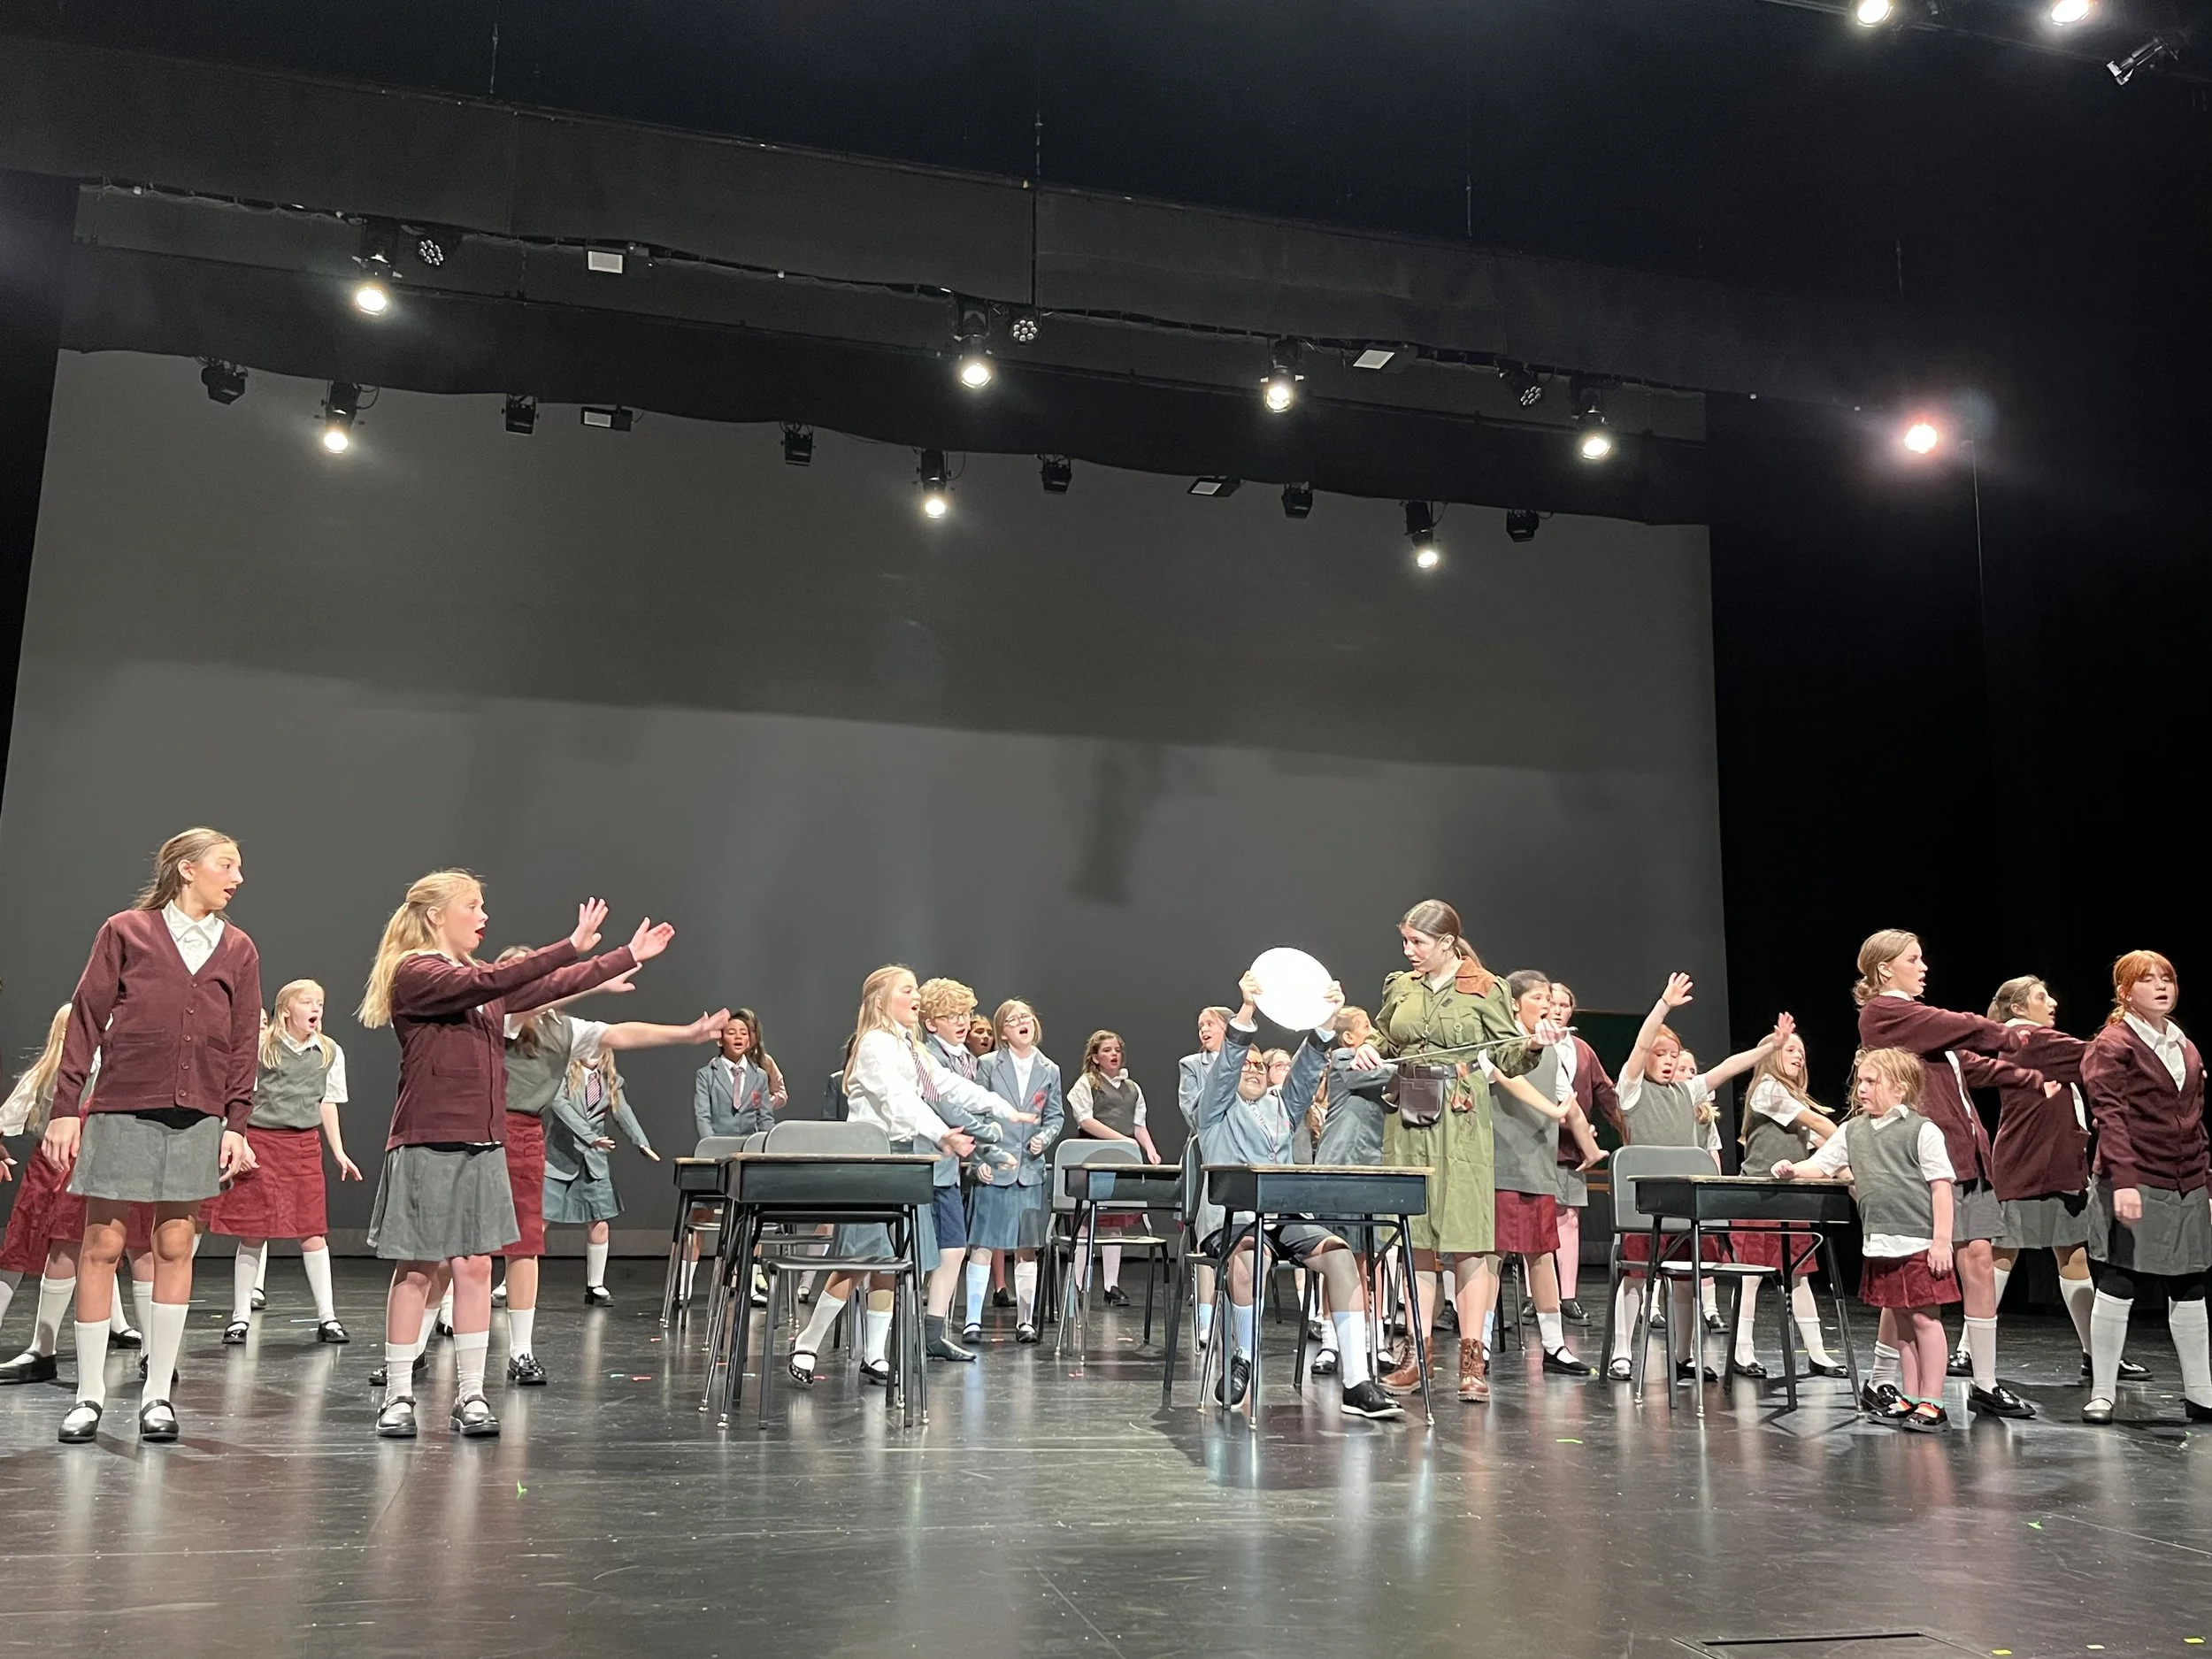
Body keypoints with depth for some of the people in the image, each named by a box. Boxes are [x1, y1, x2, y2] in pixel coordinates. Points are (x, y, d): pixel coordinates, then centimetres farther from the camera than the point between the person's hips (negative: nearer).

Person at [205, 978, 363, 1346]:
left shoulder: (330, 1052, 7)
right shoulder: (261, 1047, -3)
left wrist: (339, 1153, 12)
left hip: (305, 1144, 2)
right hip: (260, 1140, -2)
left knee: (313, 1230, 1)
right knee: (252, 1233, 2)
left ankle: (326, 1317, 7)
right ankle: (241, 1317, 14)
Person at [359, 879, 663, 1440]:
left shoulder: (483, 977, 15)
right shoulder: (413, 973, -10)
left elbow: (555, 985, 18)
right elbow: (489, 984, -23)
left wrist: (630, 955, 17)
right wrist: (571, 946, -27)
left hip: (482, 1145, 7)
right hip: (427, 1144, -7)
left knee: (476, 1267, 5)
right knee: (416, 1270, 1)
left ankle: (470, 1395, 10)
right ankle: (398, 1397, 12)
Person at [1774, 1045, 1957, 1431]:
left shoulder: (1923, 1132, -8)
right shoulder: (1853, 1130, 10)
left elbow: (1941, 1187, -10)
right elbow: (1821, 1164, 11)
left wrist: (1941, 1240, -14)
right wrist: (1793, 1170, -10)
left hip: (1919, 1243, -6)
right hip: (1878, 1245, 6)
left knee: (1924, 1318, -1)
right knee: (1897, 1319, 13)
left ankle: (1932, 1403, 7)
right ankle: (1910, 1396, 23)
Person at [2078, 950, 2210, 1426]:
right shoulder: (2112, 1044, -7)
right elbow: (2110, 1116, -15)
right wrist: (2124, 1181, -24)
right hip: (2134, 1186, -7)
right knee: (2119, 1287, -3)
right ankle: (2102, 1394, 4)